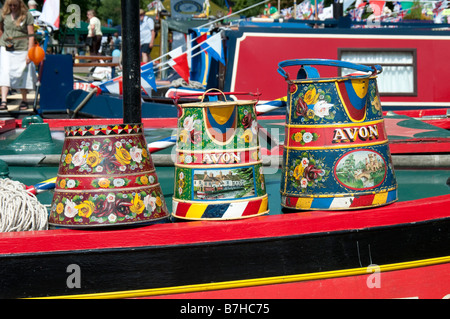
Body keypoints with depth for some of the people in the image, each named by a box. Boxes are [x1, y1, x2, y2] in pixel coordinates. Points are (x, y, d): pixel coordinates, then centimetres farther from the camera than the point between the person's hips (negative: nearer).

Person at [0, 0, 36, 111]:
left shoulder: (27, 15, -6)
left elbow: (31, 35, -7)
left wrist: (29, 52, -11)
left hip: (22, 49, -2)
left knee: (23, 75, 6)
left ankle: (24, 100, 23)